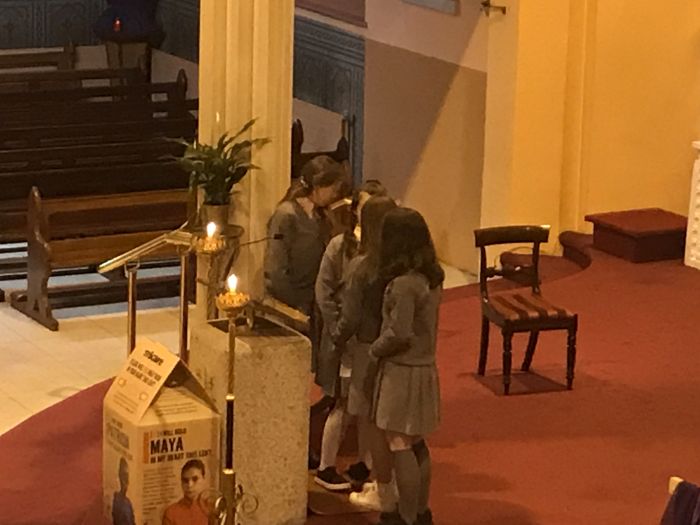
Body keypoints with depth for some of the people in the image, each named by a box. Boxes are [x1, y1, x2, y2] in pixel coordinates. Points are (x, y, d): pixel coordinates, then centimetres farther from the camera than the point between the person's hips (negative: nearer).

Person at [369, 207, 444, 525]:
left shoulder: (403, 284, -22)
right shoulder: (431, 278, 4)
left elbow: (399, 334, -23)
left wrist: (374, 350, -6)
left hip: (402, 371, -9)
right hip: (424, 366, 9)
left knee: (400, 444, -1)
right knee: (416, 444, 18)